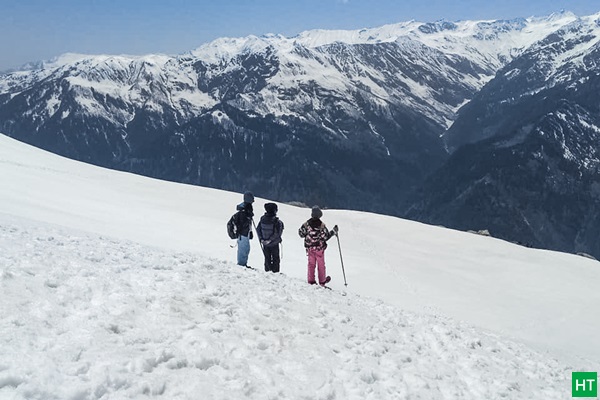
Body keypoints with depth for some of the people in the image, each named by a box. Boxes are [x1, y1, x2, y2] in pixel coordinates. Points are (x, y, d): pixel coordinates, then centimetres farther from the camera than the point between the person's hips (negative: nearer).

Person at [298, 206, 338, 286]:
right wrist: (334, 231, -5)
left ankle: (311, 280, 17)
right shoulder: (321, 225, -17)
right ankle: (322, 281, 21)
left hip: (309, 247, 3)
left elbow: (301, 233, -1)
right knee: (321, 265, 12)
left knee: (311, 264, 15)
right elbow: (325, 237, -16)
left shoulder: (306, 224, -8)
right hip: (319, 248, -3)